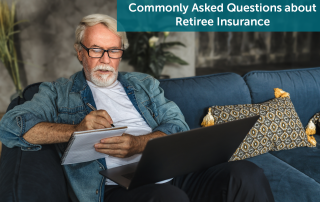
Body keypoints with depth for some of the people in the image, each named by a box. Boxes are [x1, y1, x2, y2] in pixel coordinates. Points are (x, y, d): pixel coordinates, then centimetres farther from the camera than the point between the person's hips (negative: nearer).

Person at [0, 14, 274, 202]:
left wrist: (138, 144, -10)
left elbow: (178, 127, 11)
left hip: (173, 175, 5)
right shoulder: (58, 92, 17)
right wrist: (75, 130, -9)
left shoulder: (144, 84, 25)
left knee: (247, 174, -21)